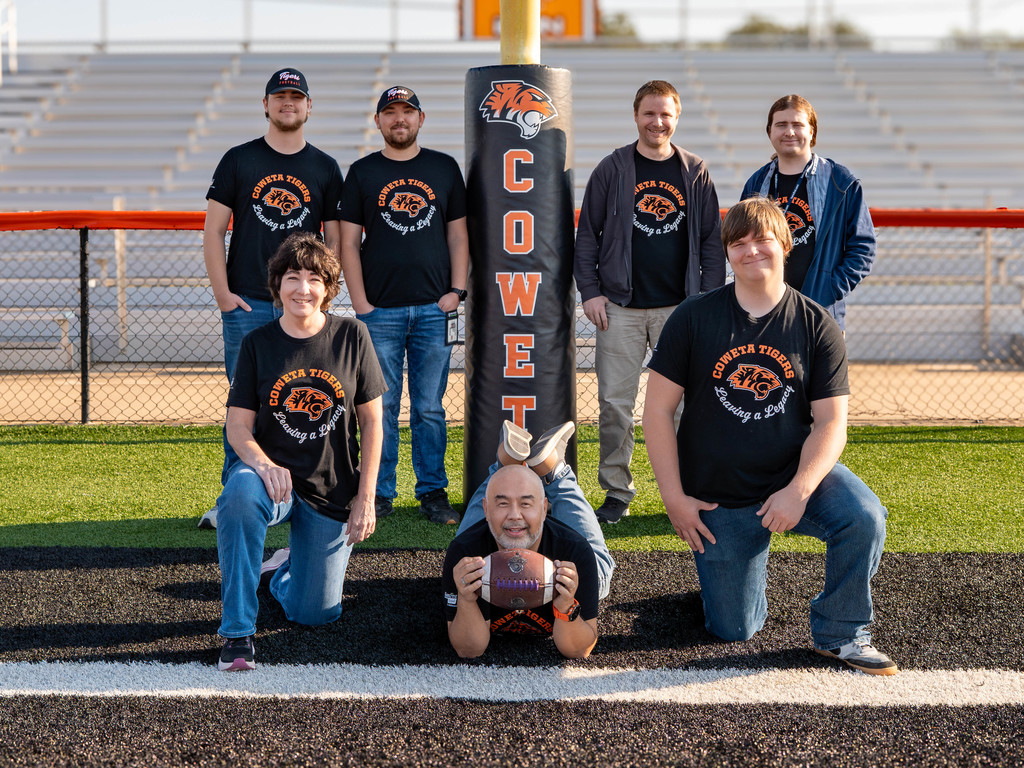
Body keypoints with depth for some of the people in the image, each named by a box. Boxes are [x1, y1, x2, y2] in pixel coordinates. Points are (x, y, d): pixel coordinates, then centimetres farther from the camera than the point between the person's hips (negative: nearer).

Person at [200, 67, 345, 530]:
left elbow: (335, 240, 11)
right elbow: (213, 231, 4)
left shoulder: (325, 169, 10)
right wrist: (223, 294, -5)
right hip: (246, 304, -1)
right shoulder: (239, 161, 6)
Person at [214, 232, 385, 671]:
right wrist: (262, 462, -27)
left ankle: (288, 567, 40)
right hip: (275, 477, -1)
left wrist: (366, 499, -4)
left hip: (333, 492, 1)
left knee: (312, 614, 1)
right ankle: (237, 631, -26)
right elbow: (238, 425, -5)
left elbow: (372, 423, 1)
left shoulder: (352, 337, -2)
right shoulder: (257, 344, -2)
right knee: (240, 490, -38)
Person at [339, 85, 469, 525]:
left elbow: (458, 234, 12)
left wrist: (456, 291, 1)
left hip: (434, 309, 1)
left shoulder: (444, 168, 11)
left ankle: (432, 492, 12)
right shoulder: (362, 172, 7)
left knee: (430, 409, 4)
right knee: (381, 407, 1)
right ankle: (380, 494, 10)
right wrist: (359, 302, -4)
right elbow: (349, 242, 4)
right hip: (380, 311, -1)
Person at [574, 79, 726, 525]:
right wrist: (590, 291, -2)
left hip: (680, 307, 1)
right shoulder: (612, 170, 5)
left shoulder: (696, 173, 9)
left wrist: (710, 297, 3)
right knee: (615, 403, 0)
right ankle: (616, 493, 10)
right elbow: (587, 235, 7)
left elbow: (711, 241, 11)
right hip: (621, 308, 0)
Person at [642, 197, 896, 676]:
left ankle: (841, 633, -6)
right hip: (718, 498, 0)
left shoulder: (817, 326, -4)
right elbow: (658, 410, -4)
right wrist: (674, 498, -9)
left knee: (863, 518, -30)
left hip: (796, 476, 0)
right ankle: (742, 566, 38)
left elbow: (831, 422, -8)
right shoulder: (693, 319, -5)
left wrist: (798, 492, -24)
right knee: (734, 631, 2)